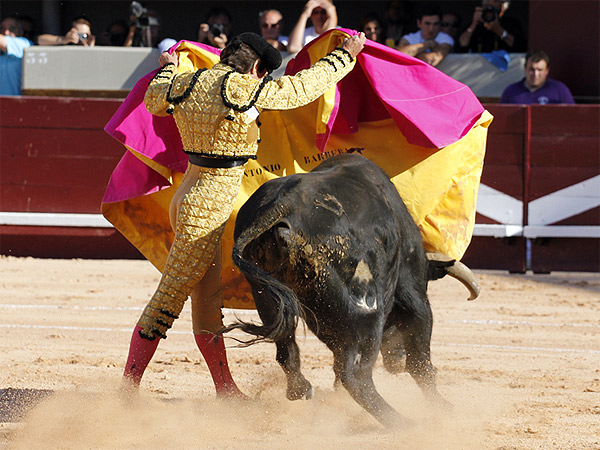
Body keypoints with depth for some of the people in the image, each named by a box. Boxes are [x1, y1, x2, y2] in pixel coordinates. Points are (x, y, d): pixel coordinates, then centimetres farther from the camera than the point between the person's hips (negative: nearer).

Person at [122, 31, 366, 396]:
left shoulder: (185, 83, 5)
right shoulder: (244, 90, -16)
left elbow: (154, 100, 28)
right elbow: (303, 87, -5)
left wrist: (169, 68, 49)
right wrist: (346, 54, 10)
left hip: (189, 198, 9)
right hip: (211, 205, -9)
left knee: (209, 302, 14)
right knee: (168, 299, -5)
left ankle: (226, 390, 22)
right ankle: (128, 389, -1)